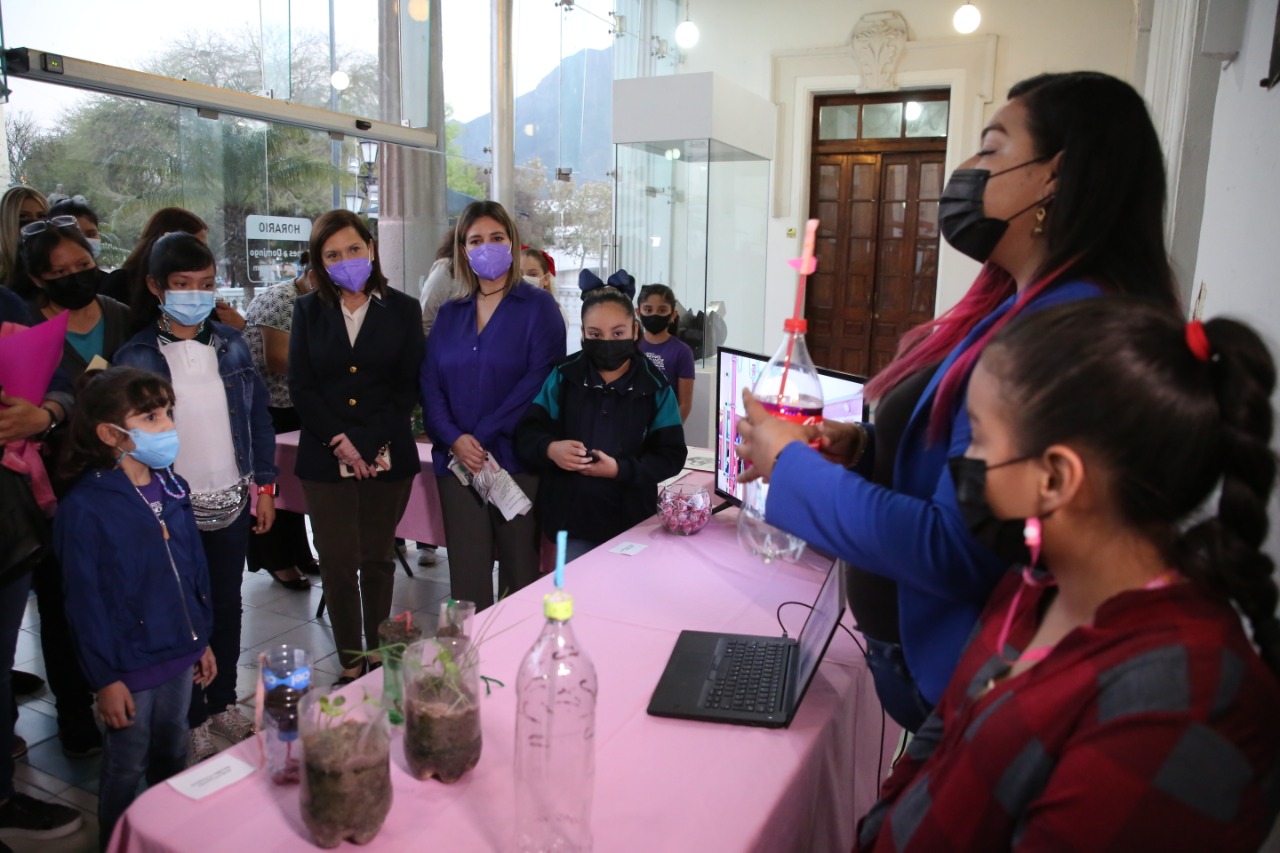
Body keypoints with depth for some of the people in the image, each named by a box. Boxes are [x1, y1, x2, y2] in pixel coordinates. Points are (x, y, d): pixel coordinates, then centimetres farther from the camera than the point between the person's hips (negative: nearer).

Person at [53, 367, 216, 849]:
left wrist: (202, 639, 12)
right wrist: (105, 678, -13)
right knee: (127, 768, 13)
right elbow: (86, 602, -16)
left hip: (179, 653, 6)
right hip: (130, 665, -6)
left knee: (173, 756, 23)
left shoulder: (171, 490, 1)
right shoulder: (84, 507, -19)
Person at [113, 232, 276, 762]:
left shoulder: (230, 345, 2)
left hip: (231, 501, 4)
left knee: (227, 605, 16)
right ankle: (192, 719, 27)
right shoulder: (136, 357, -9)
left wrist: (264, 484, 5)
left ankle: (223, 702, 34)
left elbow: (258, 416, 7)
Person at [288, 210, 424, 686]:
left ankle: (379, 655, 23)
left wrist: (370, 443, -11)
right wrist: (338, 441, -10)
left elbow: (408, 387, 0)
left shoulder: (402, 310, 4)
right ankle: (350, 661, 15)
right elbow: (301, 387, 3)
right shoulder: (308, 311, 8)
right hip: (325, 459, 1)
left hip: (388, 457, -1)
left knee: (378, 558, 9)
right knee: (337, 562, 3)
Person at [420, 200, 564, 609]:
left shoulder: (537, 306, 1)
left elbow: (539, 379, -10)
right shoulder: (449, 314, 15)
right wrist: (455, 439, -11)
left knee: (520, 575, 3)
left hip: (518, 461, -4)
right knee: (466, 576, 5)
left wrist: (484, 437, -15)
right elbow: (430, 383, 7)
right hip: (457, 463, 4)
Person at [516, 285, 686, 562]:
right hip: (571, 518, 1)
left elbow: (672, 456, -6)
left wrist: (620, 469, -21)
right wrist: (550, 449, -22)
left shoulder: (655, 387, -4)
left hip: (631, 520, 0)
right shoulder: (563, 376, 0)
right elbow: (526, 433, 1)